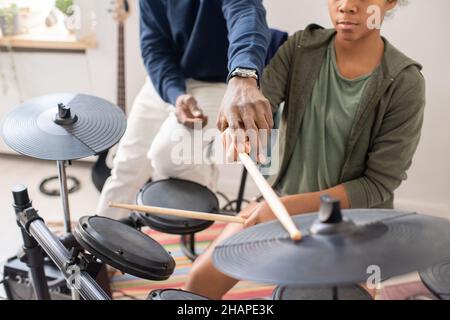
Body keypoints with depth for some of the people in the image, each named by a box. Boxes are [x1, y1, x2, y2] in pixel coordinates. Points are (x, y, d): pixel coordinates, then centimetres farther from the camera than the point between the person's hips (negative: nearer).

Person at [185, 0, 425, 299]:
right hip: (281, 199, 3)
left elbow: (378, 184, -17)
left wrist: (290, 206, -24)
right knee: (202, 278, -2)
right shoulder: (302, 47, -7)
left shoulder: (405, 84, -17)